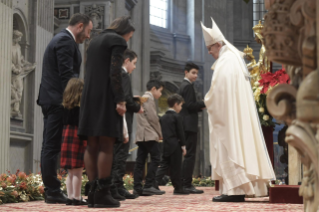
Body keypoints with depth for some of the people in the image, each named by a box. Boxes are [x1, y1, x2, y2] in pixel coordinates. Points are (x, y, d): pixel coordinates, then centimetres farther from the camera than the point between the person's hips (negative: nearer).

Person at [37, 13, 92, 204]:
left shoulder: (61, 39, 23)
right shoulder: (66, 41, -9)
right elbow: (67, 74, -17)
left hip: (50, 101, 11)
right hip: (59, 102, -11)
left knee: (50, 146, 8)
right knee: (53, 147, -10)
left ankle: (51, 191, 11)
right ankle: (53, 192, -8)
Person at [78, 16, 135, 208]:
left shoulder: (95, 41, 22)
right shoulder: (118, 41, -3)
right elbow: (115, 72, -14)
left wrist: (89, 98, 17)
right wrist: (121, 100, -16)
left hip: (89, 97, 8)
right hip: (107, 97, -8)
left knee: (92, 145, 4)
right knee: (106, 145, -9)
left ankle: (93, 192, 2)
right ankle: (102, 193, -13)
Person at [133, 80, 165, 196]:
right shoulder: (149, 98, -6)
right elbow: (152, 117, -13)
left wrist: (157, 133, 17)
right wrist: (159, 133, -3)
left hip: (141, 135, 10)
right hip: (149, 134, -10)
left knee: (140, 161, 4)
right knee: (155, 159, -9)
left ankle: (137, 187, 2)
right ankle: (148, 186, -13)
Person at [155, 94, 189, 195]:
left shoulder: (163, 118, 12)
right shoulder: (177, 117, -8)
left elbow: (160, 131, 14)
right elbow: (180, 132, -10)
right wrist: (183, 145, -5)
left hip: (165, 145, 6)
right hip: (175, 146, -6)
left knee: (163, 165, 9)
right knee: (176, 168, 0)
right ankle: (178, 188, 7)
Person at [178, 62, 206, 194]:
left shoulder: (183, 86, 20)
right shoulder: (188, 86, -10)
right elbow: (190, 105, -19)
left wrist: (200, 107, 13)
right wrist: (204, 103, -11)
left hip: (184, 125, 10)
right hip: (189, 125, -10)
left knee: (188, 155, 12)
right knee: (190, 155, -9)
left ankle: (183, 183, 14)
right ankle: (187, 184, -9)